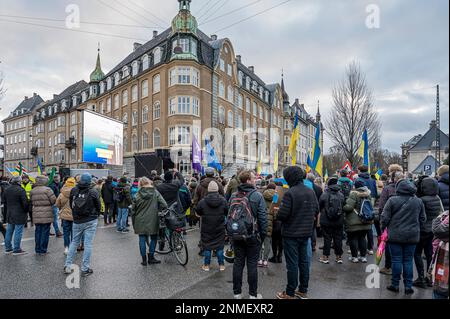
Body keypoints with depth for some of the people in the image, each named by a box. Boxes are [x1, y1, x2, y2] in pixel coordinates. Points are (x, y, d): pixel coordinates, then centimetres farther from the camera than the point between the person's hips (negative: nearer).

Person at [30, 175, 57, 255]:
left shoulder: (32, 191, 5)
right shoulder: (47, 189, -13)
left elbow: (31, 202, 10)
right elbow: (54, 200, -12)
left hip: (36, 215, 5)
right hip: (46, 215, -5)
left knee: (38, 231, 14)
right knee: (45, 232, 3)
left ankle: (37, 250, 21)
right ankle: (43, 250, 7)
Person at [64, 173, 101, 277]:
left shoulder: (73, 190, -4)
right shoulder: (93, 192, -14)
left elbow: (71, 205, 6)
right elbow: (98, 206, -4)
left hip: (77, 221, 4)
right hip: (90, 222, -4)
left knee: (74, 242, 18)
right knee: (88, 244, 2)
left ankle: (67, 266, 21)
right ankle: (85, 269, 8)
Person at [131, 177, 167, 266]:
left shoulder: (138, 194, -2)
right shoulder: (155, 193, -6)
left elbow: (133, 210, 3)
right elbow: (164, 205, -14)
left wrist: (134, 223, 13)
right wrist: (157, 211, 6)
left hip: (140, 221, 1)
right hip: (152, 221, -1)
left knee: (142, 239, 9)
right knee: (153, 238, 14)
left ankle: (144, 260, 15)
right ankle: (151, 258, 17)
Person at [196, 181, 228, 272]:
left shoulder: (203, 202, -10)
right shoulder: (223, 201, -8)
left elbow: (197, 213, 0)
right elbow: (227, 213, 0)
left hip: (206, 229, -1)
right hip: (219, 229, 1)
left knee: (207, 246, 11)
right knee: (220, 246, 11)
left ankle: (206, 265, 18)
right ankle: (221, 265, 18)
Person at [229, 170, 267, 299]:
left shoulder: (233, 196, 1)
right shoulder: (257, 196, -12)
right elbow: (262, 217, -12)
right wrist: (263, 234, -1)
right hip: (253, 235, -3)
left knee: (238, 263, 11)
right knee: (252, 264, 6)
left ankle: (237, 293, 20)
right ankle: (253, 294, 17)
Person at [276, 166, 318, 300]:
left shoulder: (290, 193, -20)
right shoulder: (311, 192, 2)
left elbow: (282, 215, -23)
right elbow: (316, 211, 8)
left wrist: (277, 214, -1)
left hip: (291, 234, -7)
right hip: (306, 233, 7)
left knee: (292, 264, 2)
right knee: (304, 261, 16)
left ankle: (290, 293, 13)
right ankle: (303, 291, 28)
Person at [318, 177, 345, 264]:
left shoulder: (325, 194, -12)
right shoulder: (341, 195, -2)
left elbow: (320, 207, -3)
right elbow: (344, 206, 6)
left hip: (326, 221, -3)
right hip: (339, 221, 3)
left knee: (327, 238, 4)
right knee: (338, 238, 11)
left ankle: (325, 256, 10)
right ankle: (339, 256, 19)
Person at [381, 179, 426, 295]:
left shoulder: (392, 200, -10)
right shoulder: (418, 201, 2)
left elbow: (385, 217, -9)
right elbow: (423, 219, 10)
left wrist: (383, 229, 6)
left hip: (395, 235, -3)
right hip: (412, 236, 3)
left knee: (396, 260, 6)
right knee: (408, 261, 10)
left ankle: (395, 285, 14)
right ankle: (408, 286, 15)